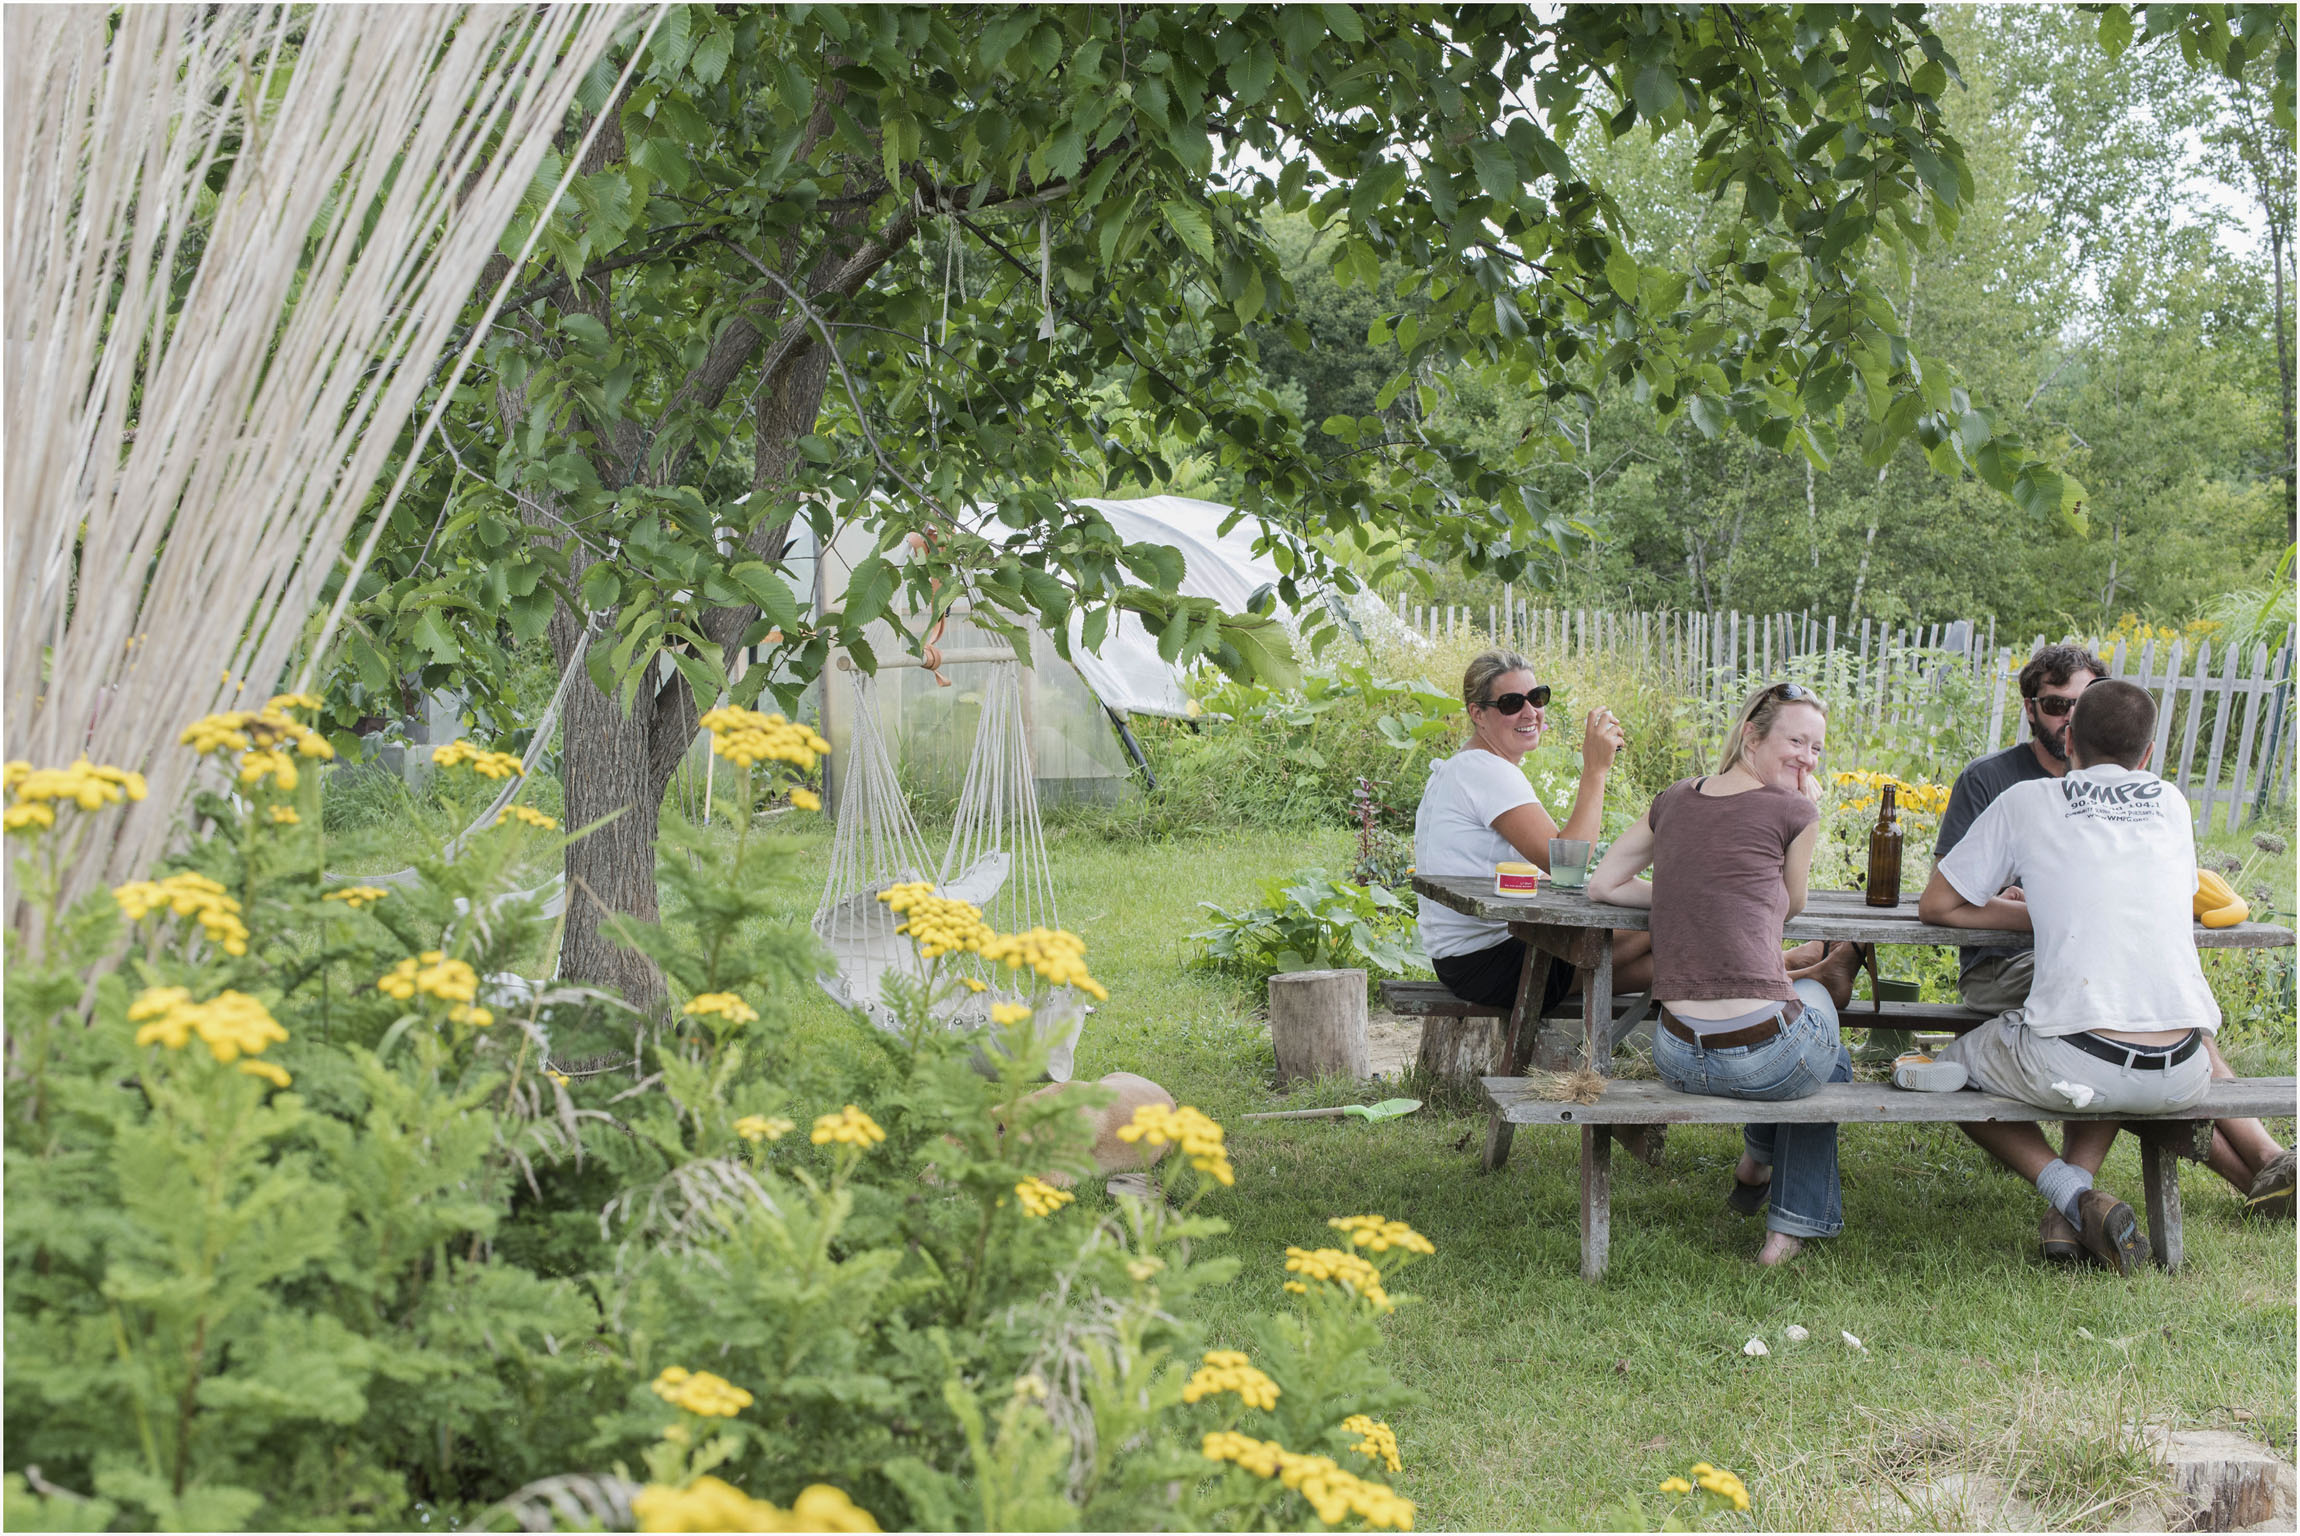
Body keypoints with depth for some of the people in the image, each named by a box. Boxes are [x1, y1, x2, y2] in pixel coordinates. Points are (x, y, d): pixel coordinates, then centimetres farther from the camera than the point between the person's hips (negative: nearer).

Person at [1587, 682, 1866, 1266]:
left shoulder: (1675, 799, 12)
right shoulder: (1794, 809, -3)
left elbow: (1603, 884, 17)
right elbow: (1791, 907, 13)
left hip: (1678, 1058, 5)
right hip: (1765, 1057, -5)